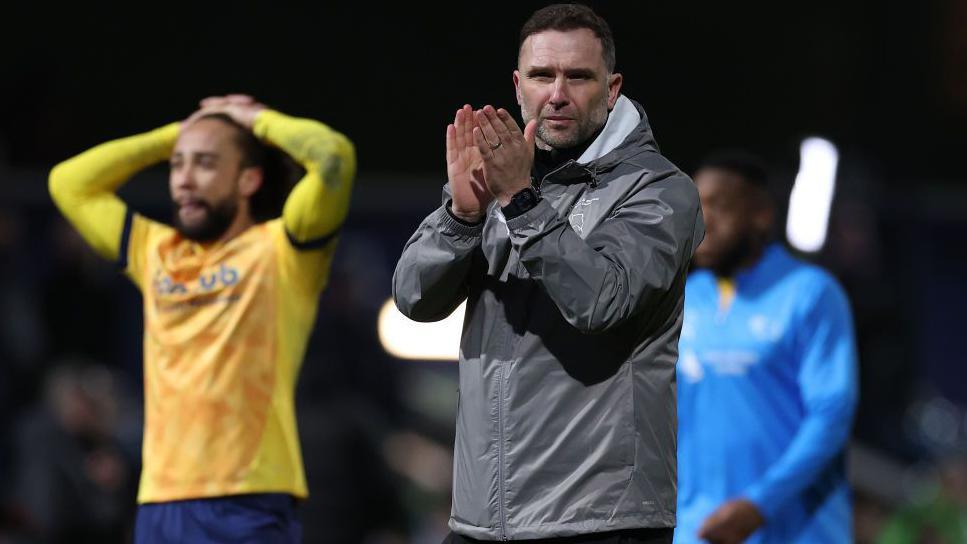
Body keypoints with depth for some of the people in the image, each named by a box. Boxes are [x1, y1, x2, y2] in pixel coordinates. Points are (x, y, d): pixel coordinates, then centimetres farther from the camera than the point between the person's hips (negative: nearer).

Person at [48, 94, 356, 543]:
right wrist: (175, 134, 21)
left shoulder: (279, 249, 2)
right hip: (159, 506, 6)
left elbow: (333, 155, -12)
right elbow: (69, 182, 25)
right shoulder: (156, 252, 18)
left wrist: (255, 118, 5)